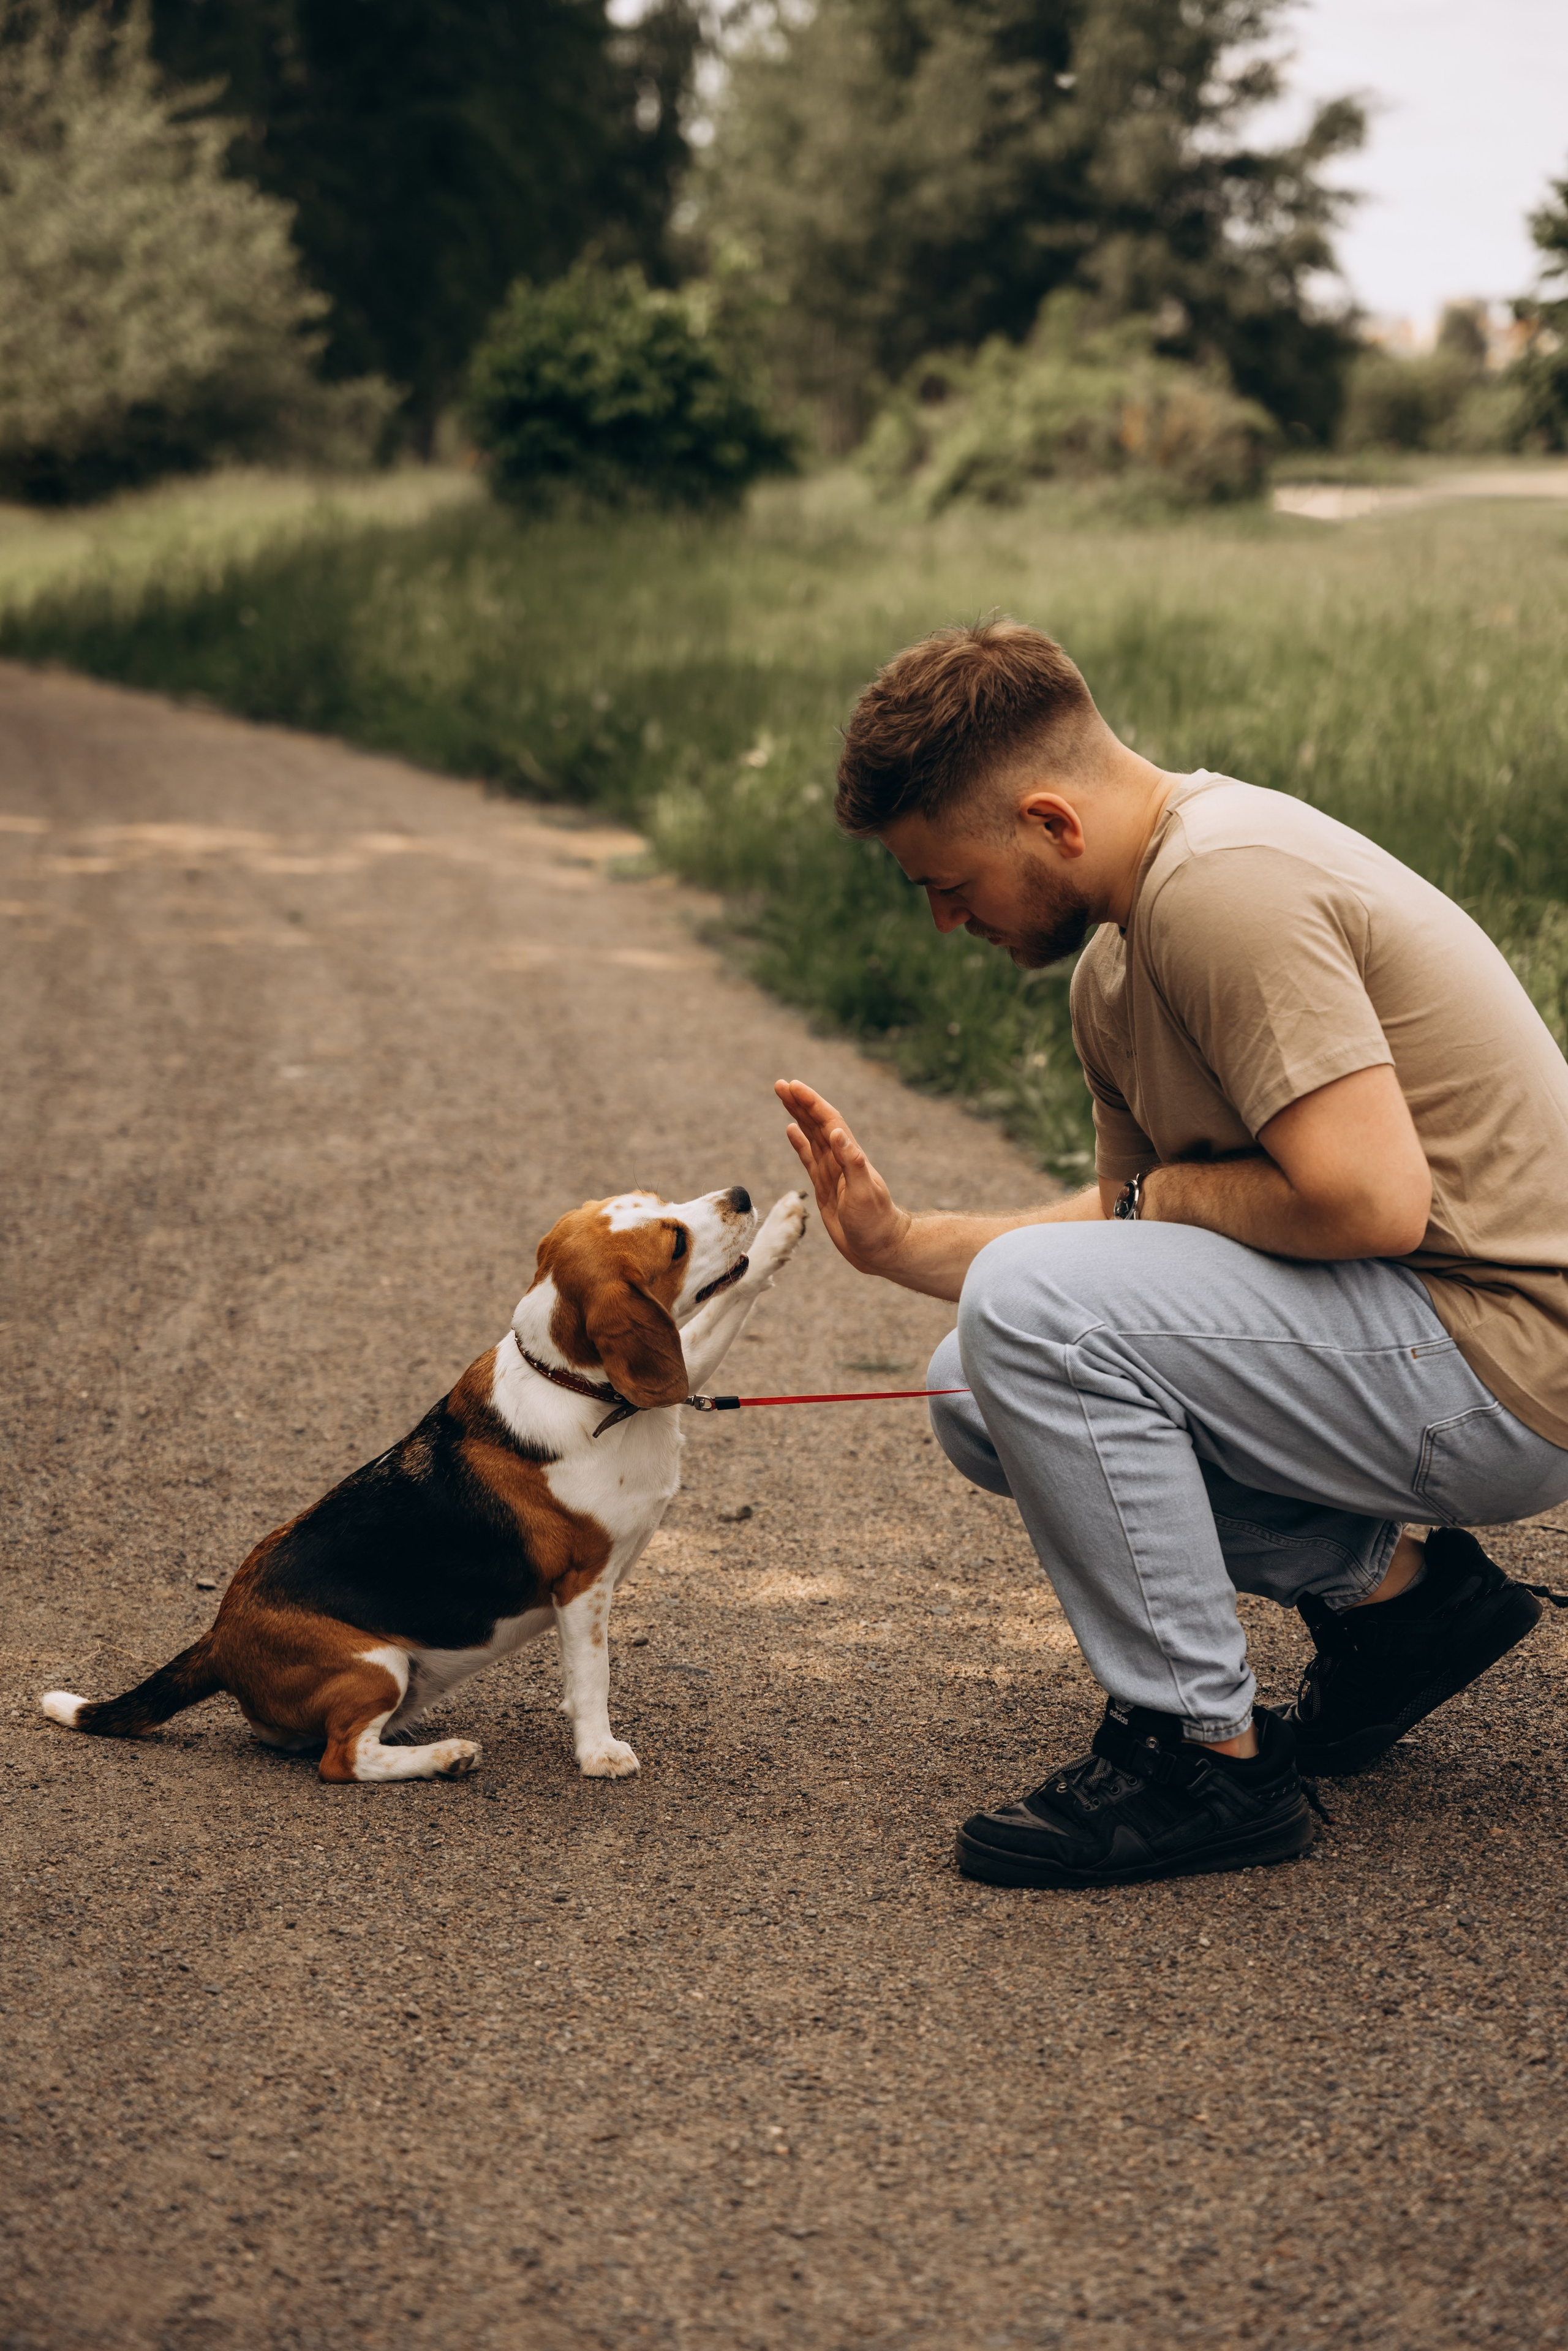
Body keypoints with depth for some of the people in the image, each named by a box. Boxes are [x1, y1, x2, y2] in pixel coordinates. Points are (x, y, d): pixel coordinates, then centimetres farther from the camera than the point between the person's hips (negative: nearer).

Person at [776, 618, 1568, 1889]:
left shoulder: (1225, 887, -22)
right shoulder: (1117, 968, 10)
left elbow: (1371, 1198, -29)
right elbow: (1136, 1225, 18)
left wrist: (1168, 1189, -11)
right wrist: (900, 1244, 9)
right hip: (1416, 1341, 10)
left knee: (1032, 1314, -23)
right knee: (984, 1398, 13)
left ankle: (1202, 1757, -10)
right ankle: (1386, 1586, 13)